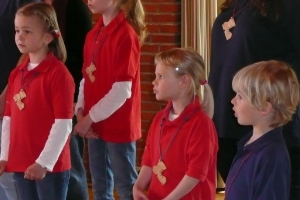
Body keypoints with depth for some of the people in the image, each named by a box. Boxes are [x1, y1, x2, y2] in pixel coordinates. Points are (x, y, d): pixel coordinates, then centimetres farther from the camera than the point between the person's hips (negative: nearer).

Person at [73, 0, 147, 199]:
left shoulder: (125, 35, -16)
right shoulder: (93, 34, 7)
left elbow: (122, 90, -20)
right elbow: (87, 78, 11)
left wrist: (90, 118, -16)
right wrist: (81, 111, -4)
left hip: (118, 125, -8)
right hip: (95, 124, 8)